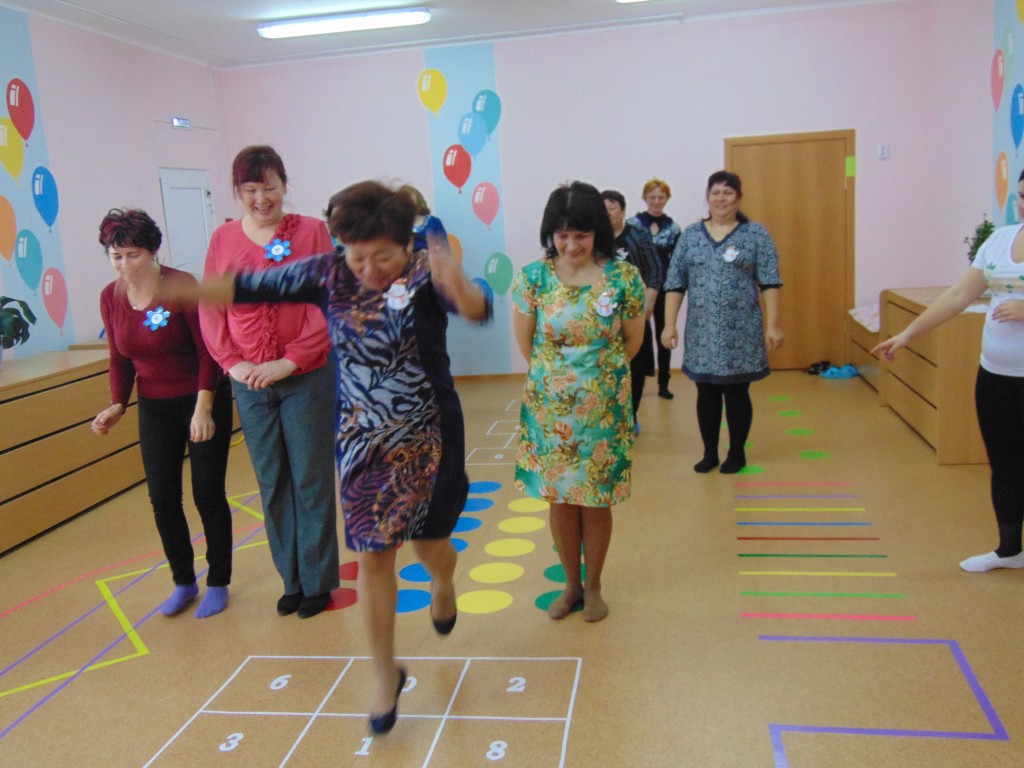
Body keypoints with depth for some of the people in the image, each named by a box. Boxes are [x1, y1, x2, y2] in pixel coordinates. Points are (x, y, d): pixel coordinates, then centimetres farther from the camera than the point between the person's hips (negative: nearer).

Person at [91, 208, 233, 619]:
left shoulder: (181, 287, -17)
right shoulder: (110, 297, -1)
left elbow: (208, 351, -16)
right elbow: (120, 360, 8)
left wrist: (203, 407, -23)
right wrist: (117, 405, -6)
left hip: (203, 400, -5)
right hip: (155, 408, 5)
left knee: (207, 494, 0)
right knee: (162, 496, 6)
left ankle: (218, 584, 17)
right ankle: (183, 581, 25)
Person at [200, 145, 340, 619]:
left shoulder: (311, 231, -4)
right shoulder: (223, 239, 5)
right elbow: (210, 310, 5)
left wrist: (290, 361, -13)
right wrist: (232, 363, -7)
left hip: (306, 378, -3)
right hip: (249, 384, 3)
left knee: (311, 481, 6)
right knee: (271, 484, 11)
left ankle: (318, 581, 22)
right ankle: (292, 580, 27)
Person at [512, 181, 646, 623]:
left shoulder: (623, 277, -9)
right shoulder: (533, 277, -7)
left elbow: (633, 341, 4)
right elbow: (524, 341, 4)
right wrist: (555, 376, 11)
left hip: (604, 408, -1)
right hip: (549, 408, 1)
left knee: (596, 501, 8)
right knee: (559, 498, 11)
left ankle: (593, 586, 29)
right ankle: (571, 584, 31)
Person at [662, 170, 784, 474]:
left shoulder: (756, 233, -1)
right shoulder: (690, 234, 6)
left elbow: (770, 283, -4)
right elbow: (675, 283, 5)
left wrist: (772, 325, -10)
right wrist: (669, 324, -1)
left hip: (741, 332, -2)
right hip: (702, 332, 2)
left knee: (737, 393, 6)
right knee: (706, 394, 9)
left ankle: (737, 454, 21)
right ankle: (709, 454, 23)